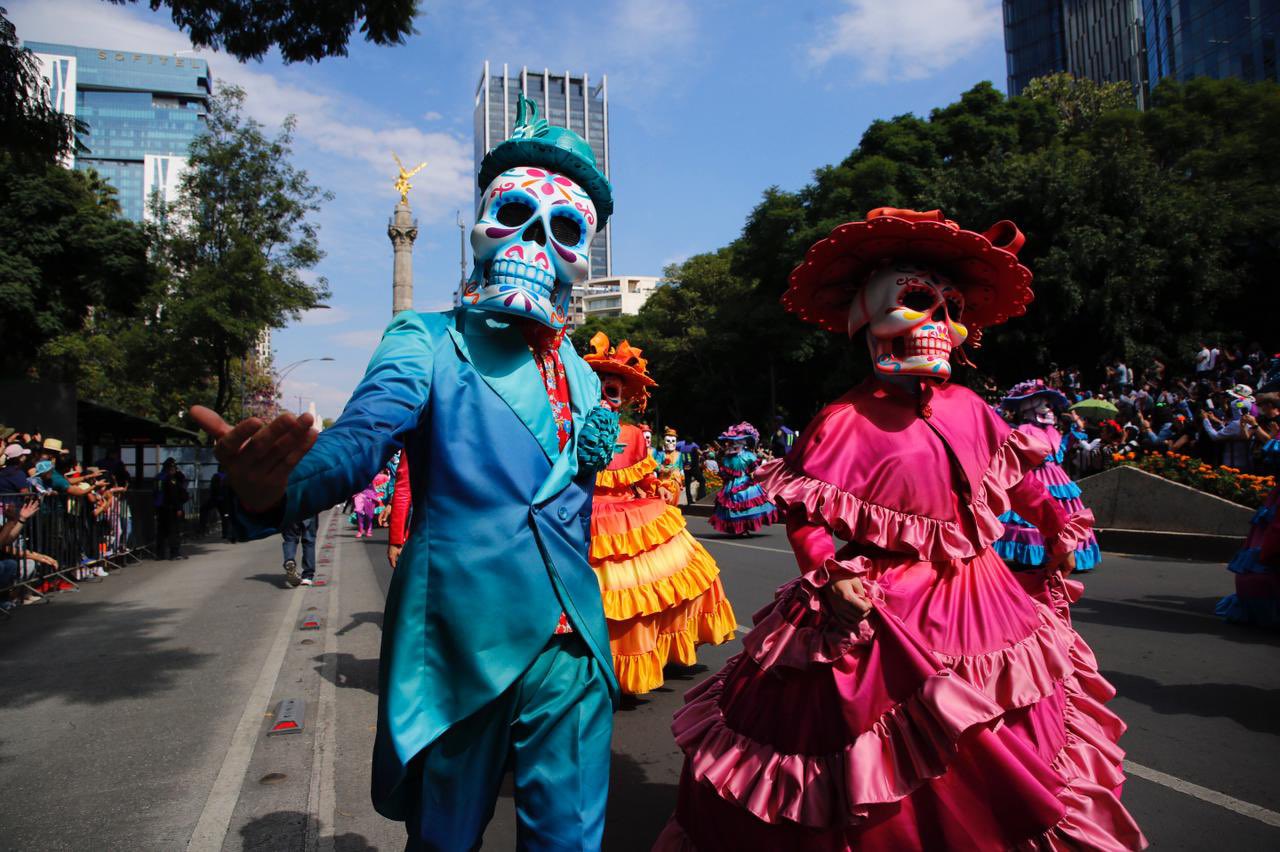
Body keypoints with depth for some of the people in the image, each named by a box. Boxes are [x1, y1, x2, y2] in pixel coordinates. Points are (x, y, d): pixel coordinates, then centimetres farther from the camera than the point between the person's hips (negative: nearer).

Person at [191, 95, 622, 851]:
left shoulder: (582, 378, 13)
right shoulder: (429, 342, -4)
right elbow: (361, 437, -24)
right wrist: (279, 484, -41)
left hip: (570, 648, 5)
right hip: (464, 646, -4)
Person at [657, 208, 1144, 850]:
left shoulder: (967, 407, 3)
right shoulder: (845, 420, -16)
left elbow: (1013, 474, 18)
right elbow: (802, 511, -14)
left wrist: (1057, 526, 16)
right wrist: (828, 579, -24)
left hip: (982, 602, 7)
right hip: (884, 608, -6)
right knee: (903, 763, 5)